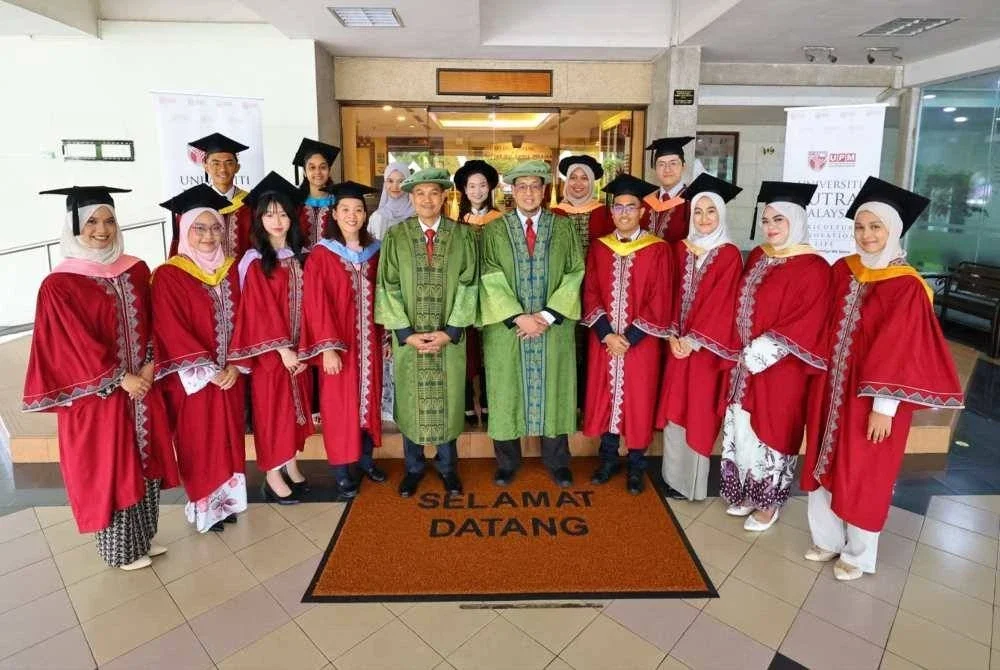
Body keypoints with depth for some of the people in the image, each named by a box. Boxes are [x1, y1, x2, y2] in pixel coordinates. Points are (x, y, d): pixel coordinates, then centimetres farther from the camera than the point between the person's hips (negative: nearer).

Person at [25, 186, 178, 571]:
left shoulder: (136, 271, 3)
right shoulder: (59, 285, -12)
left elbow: (151, 325, 5)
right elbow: (77, 346, -14)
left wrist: (150, 367, -8)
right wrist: (120, 379, -14)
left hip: (143, 386, 5)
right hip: (97, 395, -5)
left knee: (145, 462, 15)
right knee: (110, 470, 8)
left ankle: (144, 536, 34)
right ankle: (121, 549, 27)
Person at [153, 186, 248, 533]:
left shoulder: (230, 269, 5)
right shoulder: (168, 276, -11)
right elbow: (172, 333, -14)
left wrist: (235, 365, -7)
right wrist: (209, 371, -16)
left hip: (230, 374, 5)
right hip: (192, 379, -5)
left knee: (228, 439, 15)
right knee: (199, 444, 8)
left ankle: (226, 499, 31)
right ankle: (205, 506, 25)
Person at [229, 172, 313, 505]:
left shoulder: (301, 256, 6)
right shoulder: (255, 262, -9)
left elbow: (308, 304, 5)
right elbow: (260, 311, -13)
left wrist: (301, 347, -2)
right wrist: (283, 349, -16)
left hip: (297, 346, 5)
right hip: (270, 350, -5)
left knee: (296, 405, 13)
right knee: (272, 408, 5)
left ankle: (291, 465, 29)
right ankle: (272, 475, 18)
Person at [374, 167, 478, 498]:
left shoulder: (462, 235, 0)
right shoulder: (395, 236, -1)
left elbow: (468, 285, -4)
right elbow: (388, 287, -4)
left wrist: (450, 331, -12)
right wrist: (407, 333, -12)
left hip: (449, 337, 0)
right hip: (408, 337, 0)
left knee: (448, 401, 10)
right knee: (410, 402, 11)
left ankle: (448, 467, 30)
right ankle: (413, 467, 30)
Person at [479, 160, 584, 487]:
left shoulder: (564, 227, 4)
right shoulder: (494, 229, 1)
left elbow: (574, 274, -2)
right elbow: (492, 280, -7)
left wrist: (547, 315, -13)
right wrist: (518, 317, -17)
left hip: (554, 328, 1)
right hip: (507, 327, 0)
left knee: (553, 392, 10)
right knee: (507, 393, 8)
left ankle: (557, 461, 27)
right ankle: (507, 461, 25)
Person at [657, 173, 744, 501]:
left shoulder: (729, 255, -6)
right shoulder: (682, 249, 8)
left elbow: (720, 304, -12)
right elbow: (674, 295, 6)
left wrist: (693, 341, -15)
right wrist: (673, 335, -6)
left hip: (706, 347, -4)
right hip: (679, 343, 4)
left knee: (697, 413, 3)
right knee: (675, 410, 10)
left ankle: (690, 483, 18)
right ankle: (674, 477, 24)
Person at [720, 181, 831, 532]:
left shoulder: (813, 268, -14)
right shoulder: (758, 256, 8)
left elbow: (805, 326, -17)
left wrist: (758, 354, -18)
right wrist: (739, 351, 5)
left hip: (779, 368, -6)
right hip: (745, 362, 7)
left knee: (770, 433, 5)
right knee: (743, 430, 13)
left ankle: (769, 503, 24)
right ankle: (748, 493, 31)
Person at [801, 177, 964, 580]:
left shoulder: (907, 288, -14)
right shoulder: (842, 271, 2)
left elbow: (901, 352, -16)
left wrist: (884, 406, -17)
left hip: (871, 398, -5)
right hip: (833, 388, 5)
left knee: (863, 476, 9)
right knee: (827, 464, 15)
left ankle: (858, 554, 30)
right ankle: (828, 538, 35)